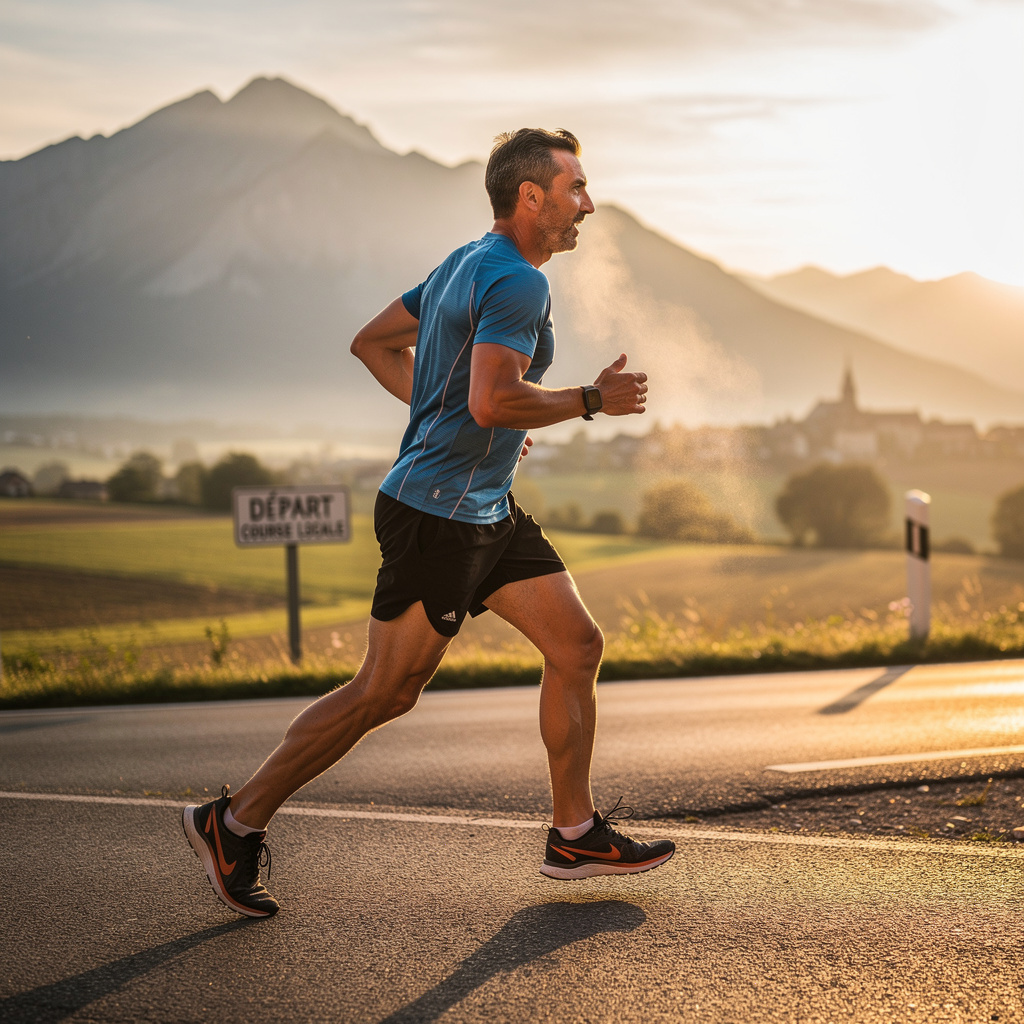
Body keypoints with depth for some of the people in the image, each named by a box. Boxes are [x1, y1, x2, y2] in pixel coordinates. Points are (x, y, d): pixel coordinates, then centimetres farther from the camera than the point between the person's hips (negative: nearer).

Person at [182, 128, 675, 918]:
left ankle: (575, 835, 16)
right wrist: (592, 400, -16)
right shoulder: (518, 282, -17)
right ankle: (236, 822, 8)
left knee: (578, 647, 8)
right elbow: (492, 401, -29)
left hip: (488, 512, 11)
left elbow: (374, 342, 21)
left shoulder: (467, 264, 15)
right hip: (435, 516, -11)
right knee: (386, 691, -4)